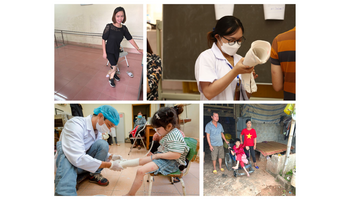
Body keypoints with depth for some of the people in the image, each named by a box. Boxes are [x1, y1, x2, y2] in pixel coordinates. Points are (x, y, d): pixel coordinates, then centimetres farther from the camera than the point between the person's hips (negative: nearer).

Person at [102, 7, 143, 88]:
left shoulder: (124, 28, -8)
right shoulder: (109, 26, -22)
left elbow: (130, 39, -1)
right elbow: (103, 40, -16)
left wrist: (138, 49, -3)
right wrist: (104, 52, -16)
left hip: (116, 51, 4)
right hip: (109, 51, -4)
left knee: (114, 65, 20)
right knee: (114, 67, -5)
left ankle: (113, 73, 51)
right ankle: (111, 78, 23)